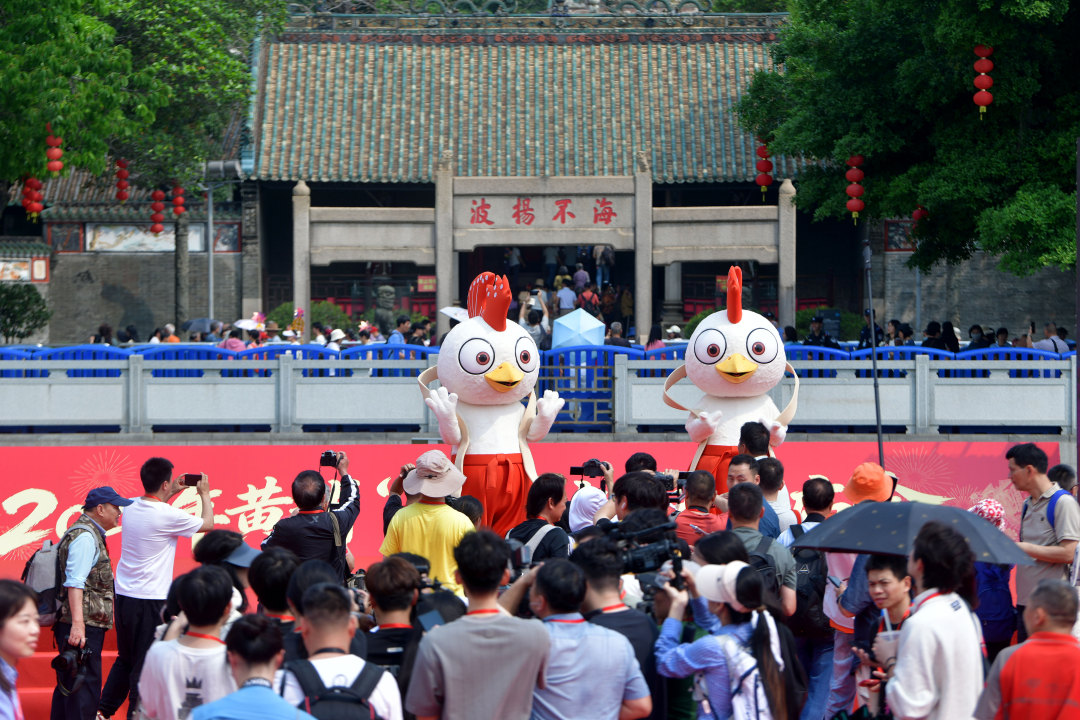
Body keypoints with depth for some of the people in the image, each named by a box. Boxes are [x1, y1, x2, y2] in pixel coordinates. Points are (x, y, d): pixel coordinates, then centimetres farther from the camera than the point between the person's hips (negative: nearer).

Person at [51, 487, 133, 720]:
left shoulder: (90, 534, 22)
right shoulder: (85, 536, -12)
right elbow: (75, 583, -22)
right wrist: (78, 623, -30)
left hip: (81, 626, 11)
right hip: (83, 627, -11)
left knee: (67, 686, 13)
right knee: (85, 686, -13)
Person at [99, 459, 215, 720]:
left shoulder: (131, 508, 4)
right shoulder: (168, 516, -16)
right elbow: (208, 524, 0)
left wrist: (172, 494, 31)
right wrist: (204, 494, 16)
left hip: (123, 597, 7)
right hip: (150, 601, -7)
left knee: (125, 660, 19)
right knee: (145, 664, 1)